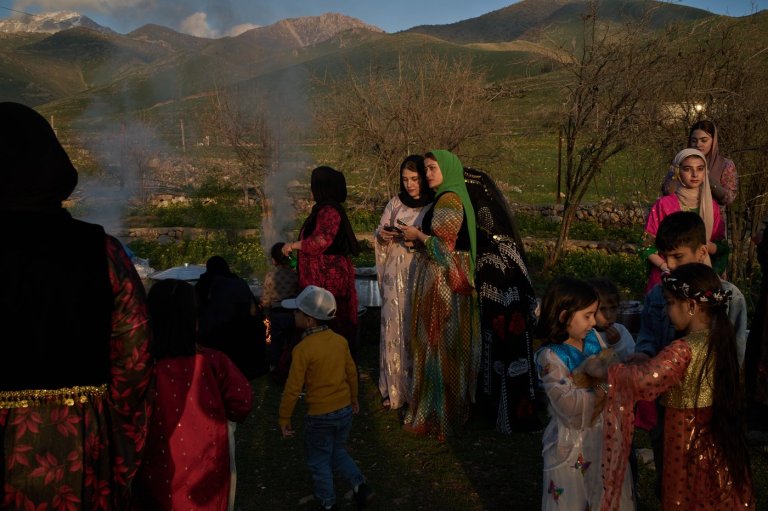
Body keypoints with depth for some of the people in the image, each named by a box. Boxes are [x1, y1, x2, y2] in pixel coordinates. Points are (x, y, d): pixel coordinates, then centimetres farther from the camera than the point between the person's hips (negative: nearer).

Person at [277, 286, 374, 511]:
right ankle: (360, 485, 13)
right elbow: (352, 373, 9)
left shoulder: (303, 349, -21)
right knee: (337, 452, 27)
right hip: (345, 410, 6)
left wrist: (284, 420, -5)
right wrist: (354, 398, 25)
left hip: (320, 416, -6)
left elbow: (293, 389, -16)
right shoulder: (340, 340, -3)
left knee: (319, 461, 17)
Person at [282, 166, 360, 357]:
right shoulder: (323, 209, 16)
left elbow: (321, 240, -26)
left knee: (329, 326, -4)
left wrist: (293, 245, -14)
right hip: (322, 278, 10)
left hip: (329, 279, -10)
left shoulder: (329, 211, -17)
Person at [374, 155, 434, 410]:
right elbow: (380, 234, 14)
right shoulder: (395, 202, 9)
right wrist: (383, 235, -8)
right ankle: (394, 387, 15)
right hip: (395, 275, 4)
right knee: (394, 327, 4)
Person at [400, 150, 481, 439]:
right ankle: (451, 405, 28)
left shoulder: (448, 201, -17)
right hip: (446, 277, 10)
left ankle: (442, 412, 11)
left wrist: (418, 235, -6)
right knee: (446, 342, 16)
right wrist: (419, 237, 9)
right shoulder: (450, 197, 13)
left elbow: (444, 244, -20)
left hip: (443, 280, -10)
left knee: (441, 342, -1)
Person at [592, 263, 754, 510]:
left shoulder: (683, 349, -26)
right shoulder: (720, 338, -1)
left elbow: (645, 378, -38)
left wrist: (603, 371, -26)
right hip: (718, 440, 7)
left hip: (687, 439, -7)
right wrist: (648, 360, 3)